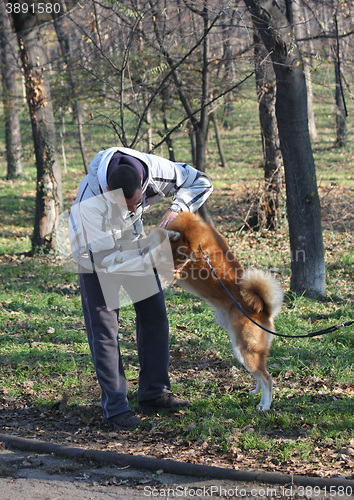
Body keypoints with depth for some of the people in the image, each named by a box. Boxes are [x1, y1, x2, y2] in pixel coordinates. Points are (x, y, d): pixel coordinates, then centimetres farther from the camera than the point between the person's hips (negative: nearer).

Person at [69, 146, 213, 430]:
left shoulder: (153, 168, -30)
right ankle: (115, 408, -2)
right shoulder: (90, 203, -41)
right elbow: (104, 257, -35)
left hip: (134, 243, 5)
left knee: (154, 314, 6)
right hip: (96, 251, -5)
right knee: (104, 328, -7)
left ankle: (154, 393, 17)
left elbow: (201, 182, -14)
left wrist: (177, 209, -31)